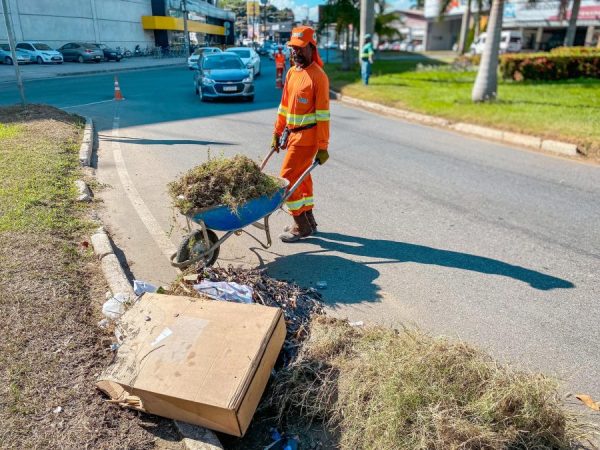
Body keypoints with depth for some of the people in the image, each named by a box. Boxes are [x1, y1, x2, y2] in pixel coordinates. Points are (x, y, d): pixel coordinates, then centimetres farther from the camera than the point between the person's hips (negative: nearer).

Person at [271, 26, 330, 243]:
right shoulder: (291, 73, 11)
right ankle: (308, 221, 28)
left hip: (307, 136, -8)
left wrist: (322, 147, -17)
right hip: (292, 134, 8)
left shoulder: (318, 76, -13)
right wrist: (277, 132, 15)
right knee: (301, 177, 15)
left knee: (287, 178, -8)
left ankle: (301, 226, 4)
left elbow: (323, 114, -15)